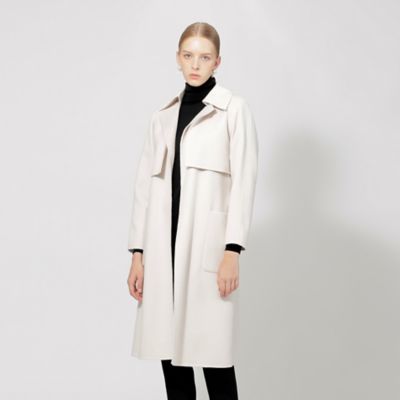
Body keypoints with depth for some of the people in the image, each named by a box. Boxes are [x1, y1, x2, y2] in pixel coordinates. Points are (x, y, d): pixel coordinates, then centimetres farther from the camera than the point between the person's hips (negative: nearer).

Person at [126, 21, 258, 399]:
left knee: (211, 352, -5)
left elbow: (243, 182, -5)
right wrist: (137, 254, 5)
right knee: (170, 352, 6)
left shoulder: (234, 109, 1)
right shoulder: (162, 116, 14)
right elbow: (145, 184, 12)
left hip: (208, 245, -4)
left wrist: (232, 251, -14)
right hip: (164, 246, 5)